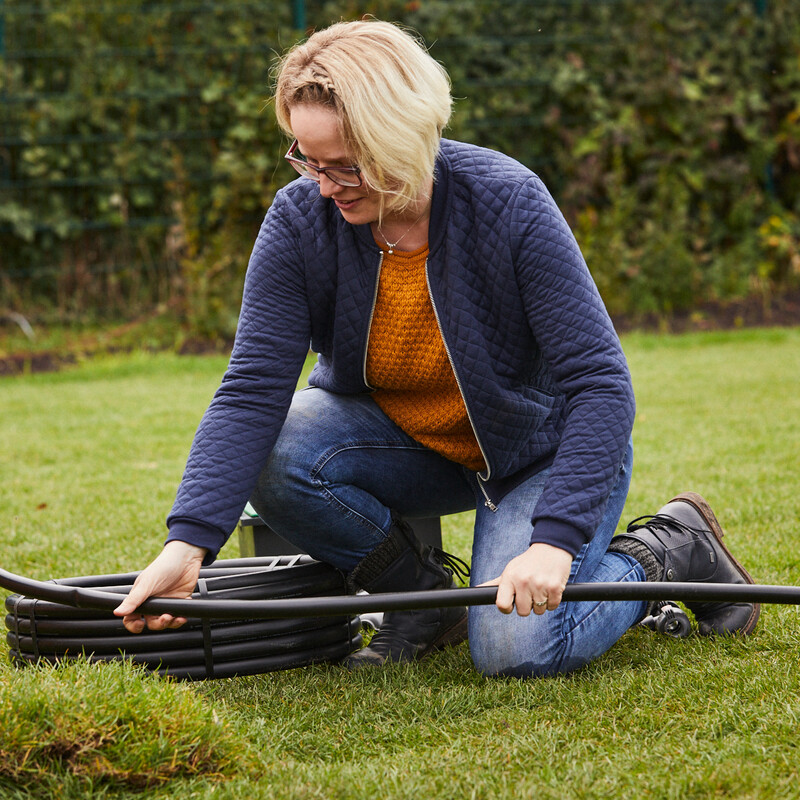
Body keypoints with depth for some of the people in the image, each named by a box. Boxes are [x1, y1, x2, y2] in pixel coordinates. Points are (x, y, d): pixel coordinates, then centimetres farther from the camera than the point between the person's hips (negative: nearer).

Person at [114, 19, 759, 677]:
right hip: (407, 445, 4)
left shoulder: (509, 203, -27)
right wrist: (189, 543, -37)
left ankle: (675, 550, 5)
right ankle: (422, 595, -1)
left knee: (516, 646, -25)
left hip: (542, 446, -4)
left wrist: (553, 541, -38)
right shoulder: (299, 220, -18)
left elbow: (601, 383, -27)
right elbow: (252, 392, -23)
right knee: (274, 457, -26)